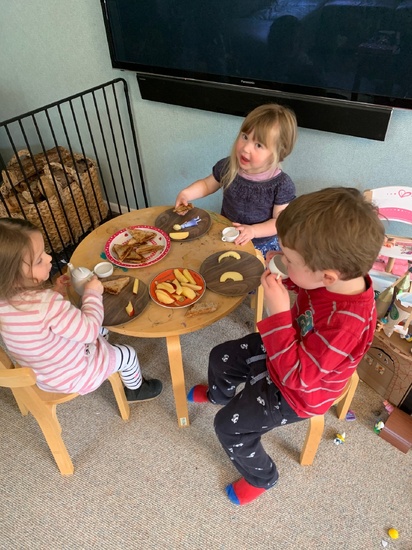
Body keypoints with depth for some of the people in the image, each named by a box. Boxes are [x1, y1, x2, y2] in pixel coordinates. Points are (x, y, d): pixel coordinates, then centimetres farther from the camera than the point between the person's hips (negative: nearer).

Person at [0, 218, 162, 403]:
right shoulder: (48, 304, -43)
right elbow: (89, 330, -31)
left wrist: (56, 292, -7)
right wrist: (93, 293, -18)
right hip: (72, 376, -7)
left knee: (102, 331, 26)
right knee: (127, 355, 15)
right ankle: (136, 390, 44)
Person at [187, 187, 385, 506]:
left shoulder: (347, 323, -43)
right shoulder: (342, 274, -22)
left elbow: (296, 375, -35)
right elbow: (303, 282, 3)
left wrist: (278, 312, -39)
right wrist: (289, 274, -19)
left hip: (297, 391, -7)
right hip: (291, 352, 8)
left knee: (229, 426, -1)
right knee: (221, 357, 19)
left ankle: (262, 478, 32)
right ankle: (219, 394, 57)